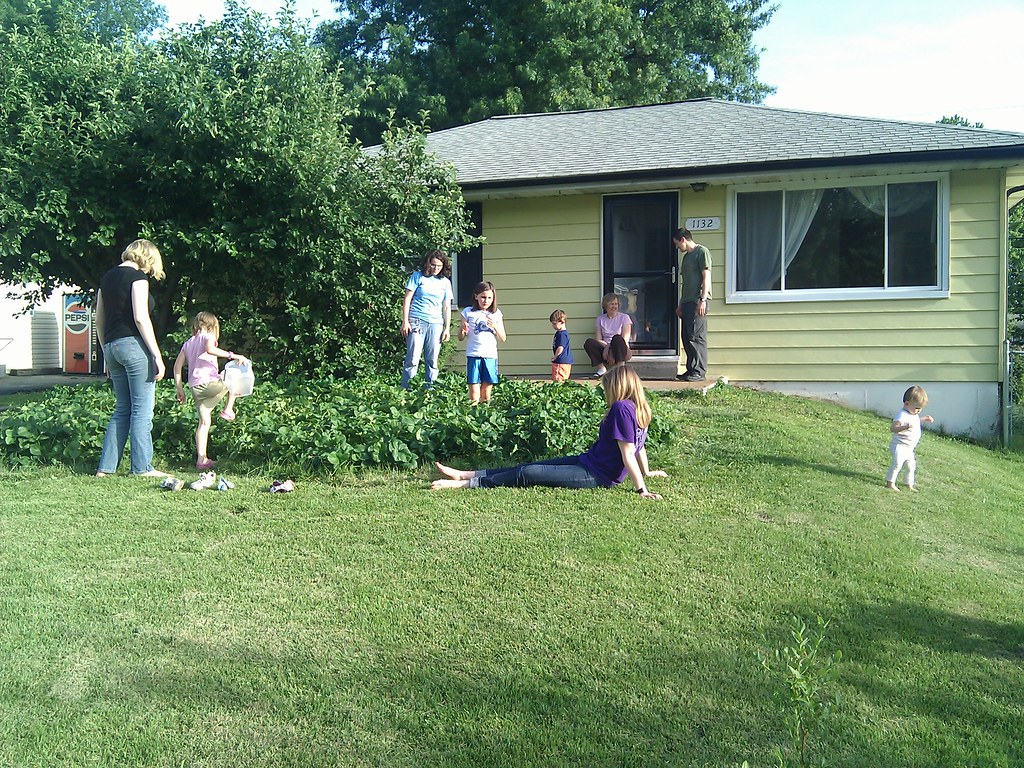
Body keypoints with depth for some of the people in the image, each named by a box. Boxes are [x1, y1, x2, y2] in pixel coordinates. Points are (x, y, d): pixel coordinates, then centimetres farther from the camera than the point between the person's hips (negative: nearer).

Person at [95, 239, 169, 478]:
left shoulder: (108, 277, 17)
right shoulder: (137, 276, -6)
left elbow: (99, 320, 19)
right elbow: (141, 317, -16)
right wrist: (157, 355, -16)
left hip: (111, 345, 8)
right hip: (133, 343, -8)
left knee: (122, 409, 13)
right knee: (142, 409, -2)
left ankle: (105, 467, 11)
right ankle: (142, 467, 1)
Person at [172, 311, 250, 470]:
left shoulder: (187, 343, 22)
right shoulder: (208, 336, 2)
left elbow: (177, 366, 17)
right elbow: (210, 349, -23)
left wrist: (180, 389, 17)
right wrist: (232, 356, -25)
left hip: (195, 388, 7)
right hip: (210, 382, -7)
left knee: (204, 422, 9)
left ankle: (201, 459, 3)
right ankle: (228, 410, 12)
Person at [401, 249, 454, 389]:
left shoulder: (445, 282, 14)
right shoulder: (418, 276, 4)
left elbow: (447, 307, 16)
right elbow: (407, 299, 2)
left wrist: (447, 328, 8)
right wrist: (405, 321, -5)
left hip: (436, 324, 4)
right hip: (417, 321, -3)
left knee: (432, 361, 3)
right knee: (412, 360, -10)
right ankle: (404, 390, -8)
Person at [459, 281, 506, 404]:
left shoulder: (496, 314, 9)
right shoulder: (468, 312, 5)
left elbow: (502, 338, 9)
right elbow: (461, 338, 8)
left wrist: (495, 326, -8)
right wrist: (462, 330, -14)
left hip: (490, 356, 2)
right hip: (473, 355, -1)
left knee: (486, 396, 3)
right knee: (474, 396, -5)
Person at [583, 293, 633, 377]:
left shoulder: (624, 317, 6)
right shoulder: (600, 319, 14)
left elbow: (625, 339, -4)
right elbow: (598, 339, 4)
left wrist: (610, 348, -18)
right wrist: (606, 346, -18)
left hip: (621, 352, -2)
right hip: (605, 349, 2)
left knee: (617, 338, -35)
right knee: (589, 342, -25)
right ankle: (601, 368, -22)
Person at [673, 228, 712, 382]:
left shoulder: (701, 252, -3)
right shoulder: (686, 256, 23)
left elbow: (706, 277, -11)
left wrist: (703, 300, -18)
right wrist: (681, 304, 23)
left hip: (698, 301, -9)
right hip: (687, 302, 9)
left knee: (696, 337, -10)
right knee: (687, 338, 7)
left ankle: (699, 372, -9)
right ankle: (691, 370, 12)